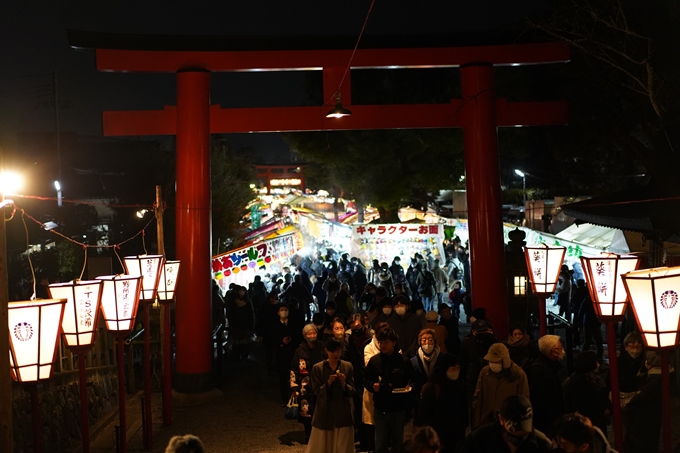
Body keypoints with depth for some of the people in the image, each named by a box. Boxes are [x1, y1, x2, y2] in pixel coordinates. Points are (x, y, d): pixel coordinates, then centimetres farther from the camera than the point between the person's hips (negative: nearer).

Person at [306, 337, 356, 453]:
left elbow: (352, 391, -1)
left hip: (343, 414, 1)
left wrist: (343, 384, -20)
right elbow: (317, 392, -6)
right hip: (324, 414, -1)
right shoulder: (318, 368, -5)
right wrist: (328, 383, -22)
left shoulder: (348, 366, 0)